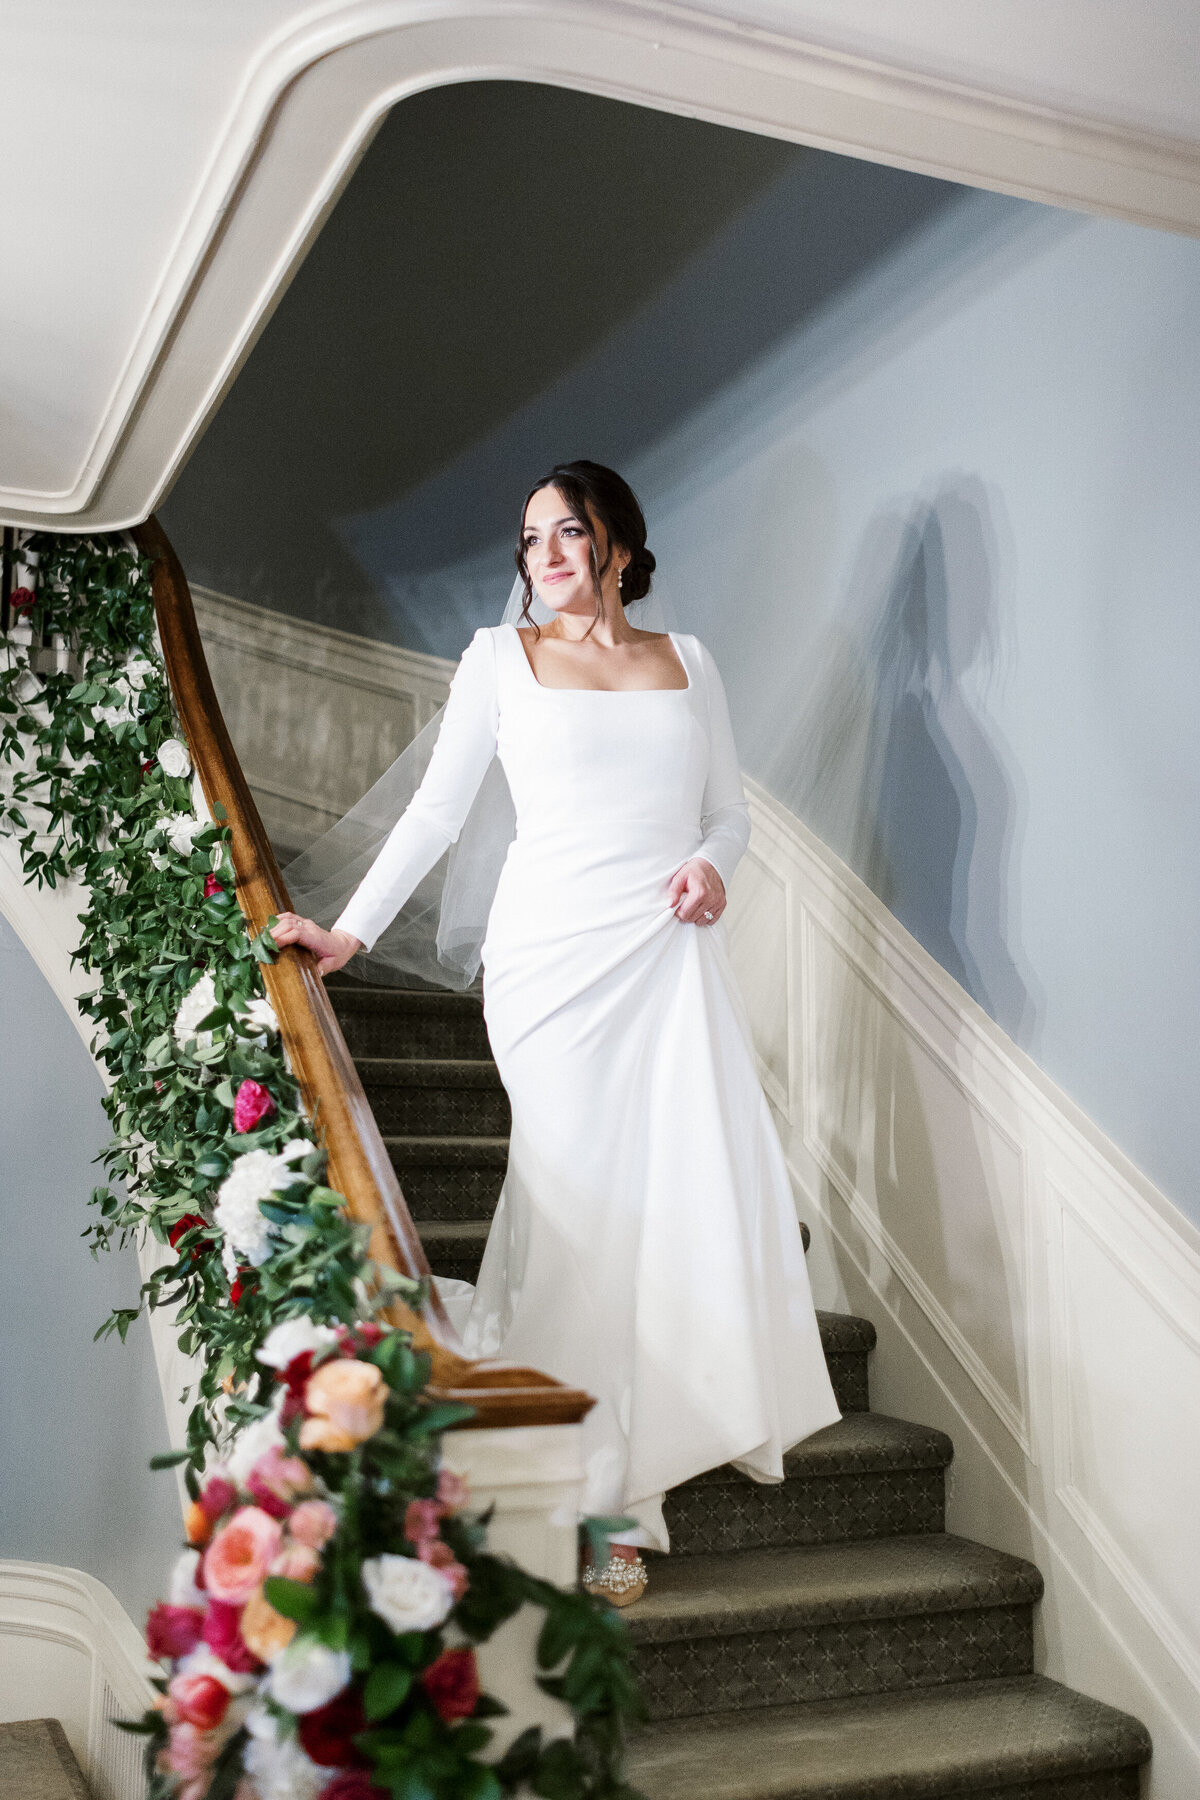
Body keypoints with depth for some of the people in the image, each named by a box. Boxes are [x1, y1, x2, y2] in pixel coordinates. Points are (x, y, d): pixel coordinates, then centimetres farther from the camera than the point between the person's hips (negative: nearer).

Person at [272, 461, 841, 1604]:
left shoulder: (686, 660, 16)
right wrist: (351, 931, 0)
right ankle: (595, 1501, -1)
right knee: (585, 1197, -9)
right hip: (554, 953, -3)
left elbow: (730, 809, 19)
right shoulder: (502, 656, 10)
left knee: (711, 1186, -5)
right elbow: (436, 810, 8)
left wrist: (712, 863, -3)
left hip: (672, 953, 3)